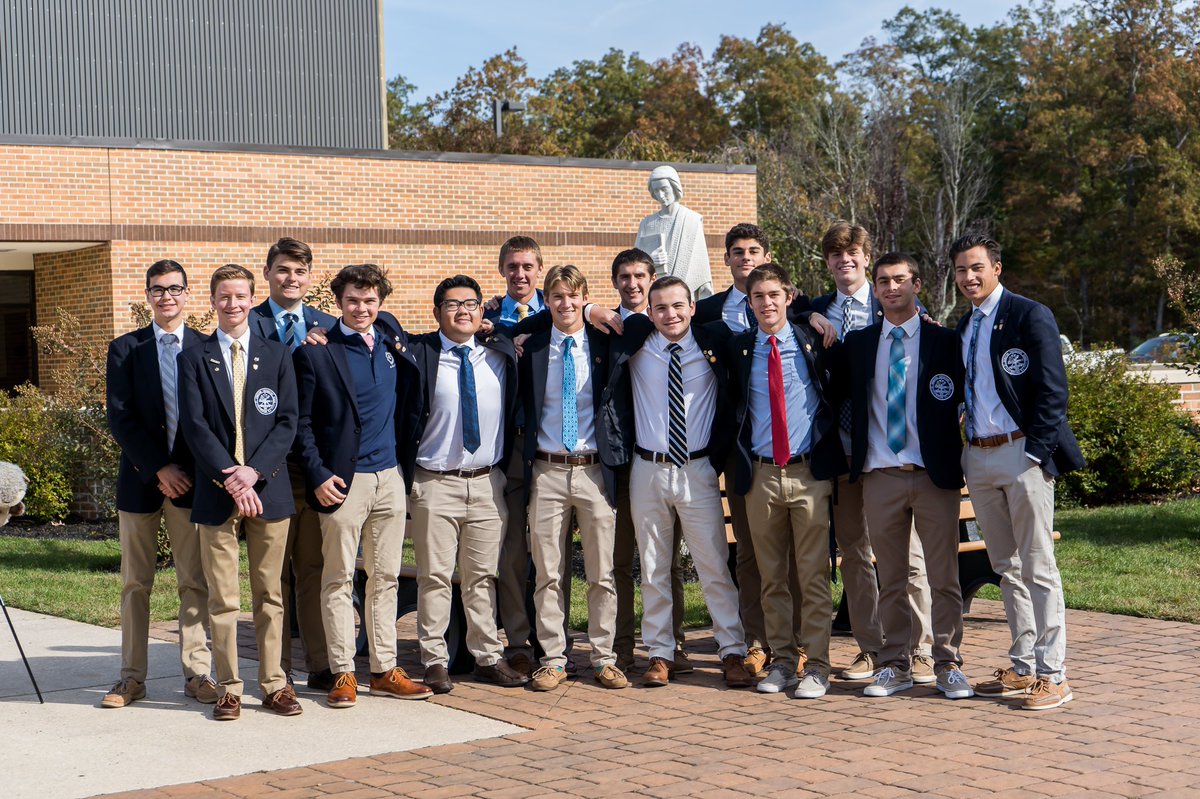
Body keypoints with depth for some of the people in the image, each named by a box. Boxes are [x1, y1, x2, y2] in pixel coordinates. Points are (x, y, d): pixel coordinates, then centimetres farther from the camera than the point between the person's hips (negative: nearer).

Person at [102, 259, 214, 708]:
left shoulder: (207, 348, 5)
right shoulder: (125, 350, 4)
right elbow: (119, 419, -3)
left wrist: (192, 472, -8)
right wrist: (159, 468, -11)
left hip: (191, 481, 0)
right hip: (140, 479, 0)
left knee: (195, 582, 1)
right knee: (135, 583, 6)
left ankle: (196, 673, 7)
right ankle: (132, 677, 11)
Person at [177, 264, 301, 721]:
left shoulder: (277, 356, 9)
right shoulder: (194, 359, 6)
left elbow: (288, 422, 2)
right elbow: (194, 425, -2)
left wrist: (254, 471, -12)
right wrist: (229, 478, -13)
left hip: (268, 489, 1)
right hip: (217, 493, -1)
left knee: (270, 595, 6)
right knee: (222, 599, 1)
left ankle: (274, 684, 13)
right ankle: (229, 688, 8)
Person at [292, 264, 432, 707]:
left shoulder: (393, 346, 10)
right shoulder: (316, 352, -4)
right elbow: (301, 422, -3)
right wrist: (318, 476, -9)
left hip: (389, 477, 5)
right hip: (343, 482, -5)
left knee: (385, 578, 9)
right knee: (338, 580, 0)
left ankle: (384, 670, 15)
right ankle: (343, 673, 7)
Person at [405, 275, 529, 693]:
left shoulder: (501, 354, 7)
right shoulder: (418, 354, -4)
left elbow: (516, 412, 16)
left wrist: (509, 469, 10)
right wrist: (406, 475, -8)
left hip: (488, 482, 3)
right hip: (435, 483, -3)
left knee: (483, 575, 9)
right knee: (435, 576, 1)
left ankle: (488, 658, 16)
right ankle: (435, 661, 9)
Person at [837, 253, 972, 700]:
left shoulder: (944, 340, 3)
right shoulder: (858, 343, 10)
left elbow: (962, 402, 4)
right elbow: (842, 394, 15)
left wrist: (957, 462, -1)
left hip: (935, 475, -2)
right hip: (880, 475, 2)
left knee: (944, 577, 1)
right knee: (890, 579, 7)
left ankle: (949, 666, 9)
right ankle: (895, 666, 14)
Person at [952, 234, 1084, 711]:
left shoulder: (1029, 316, -6)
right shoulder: (963, 327, 15)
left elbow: (1052, 391, -11)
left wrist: (1035, 453, -16)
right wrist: (966, 452, 7)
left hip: (1022, 454, -7)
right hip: (979, 458, 7)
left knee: (1037, 567, -5)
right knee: (1006, 569, 11)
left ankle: (1052, 675, -1)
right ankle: (1023, 668, 18)